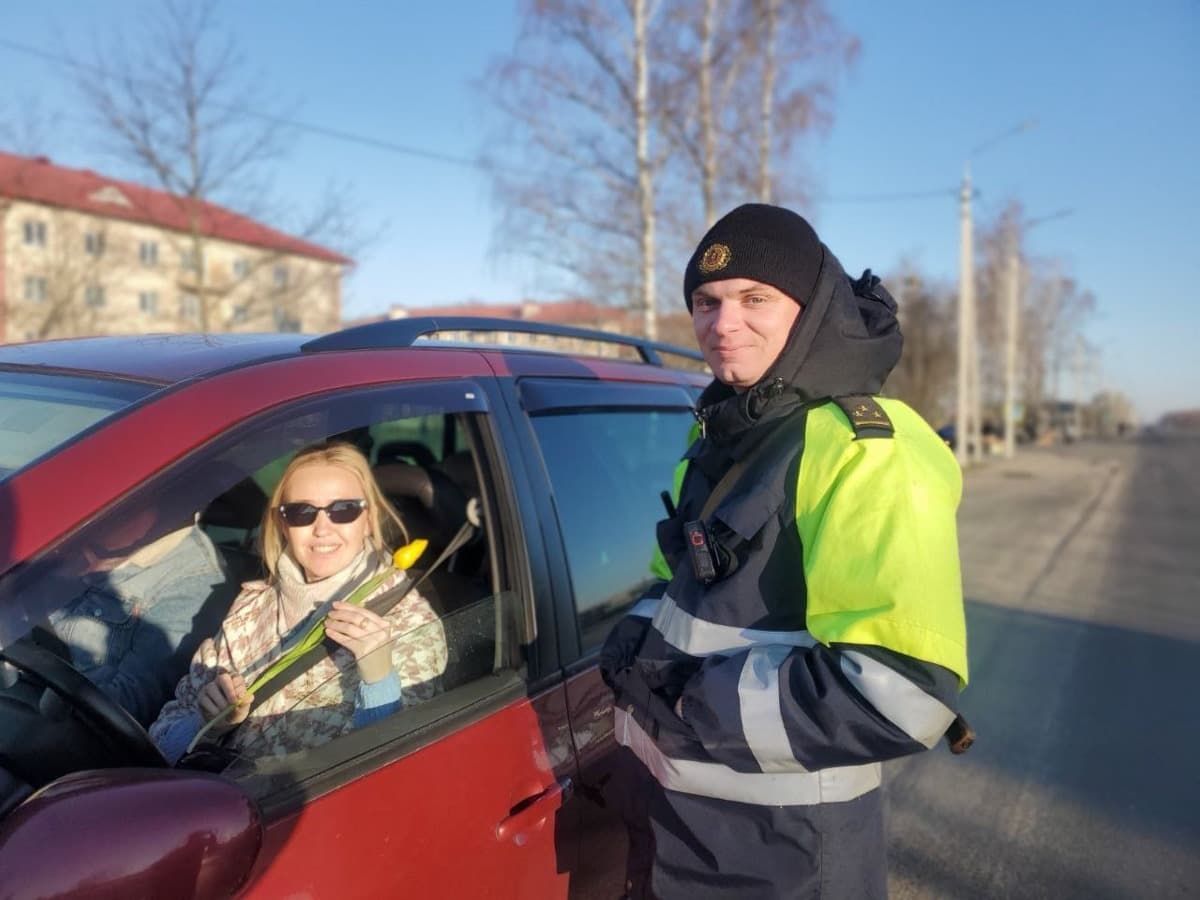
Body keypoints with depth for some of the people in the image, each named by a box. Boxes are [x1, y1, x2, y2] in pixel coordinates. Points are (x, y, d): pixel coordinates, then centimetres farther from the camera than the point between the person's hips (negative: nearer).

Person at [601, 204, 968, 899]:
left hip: (784, 844, -7)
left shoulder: (867, 452, -21)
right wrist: (641, 639, -3)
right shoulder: (726, 434, 7)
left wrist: (695, 703, -23)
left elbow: (904, 692, -28)